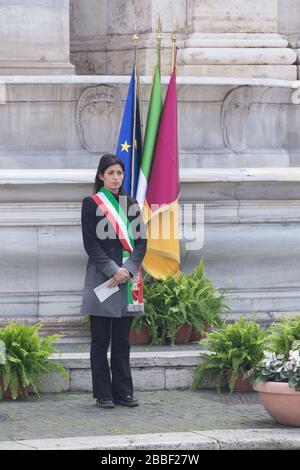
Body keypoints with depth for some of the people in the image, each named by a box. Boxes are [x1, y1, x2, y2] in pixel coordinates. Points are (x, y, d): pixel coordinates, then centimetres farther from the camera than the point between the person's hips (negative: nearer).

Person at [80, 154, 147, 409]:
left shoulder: (131, 204, 13)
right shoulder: (91, 204, 1)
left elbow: (141, 241, 8)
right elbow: (91, 244, -5)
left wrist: (128, 269, -8)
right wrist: (113, 270, -15)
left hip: (128, 278, 4)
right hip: (101, 278, -4)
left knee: (122, 340, 6)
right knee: (101, 340, -1)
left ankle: (123, 391, 9)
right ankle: (103, 394, 2)